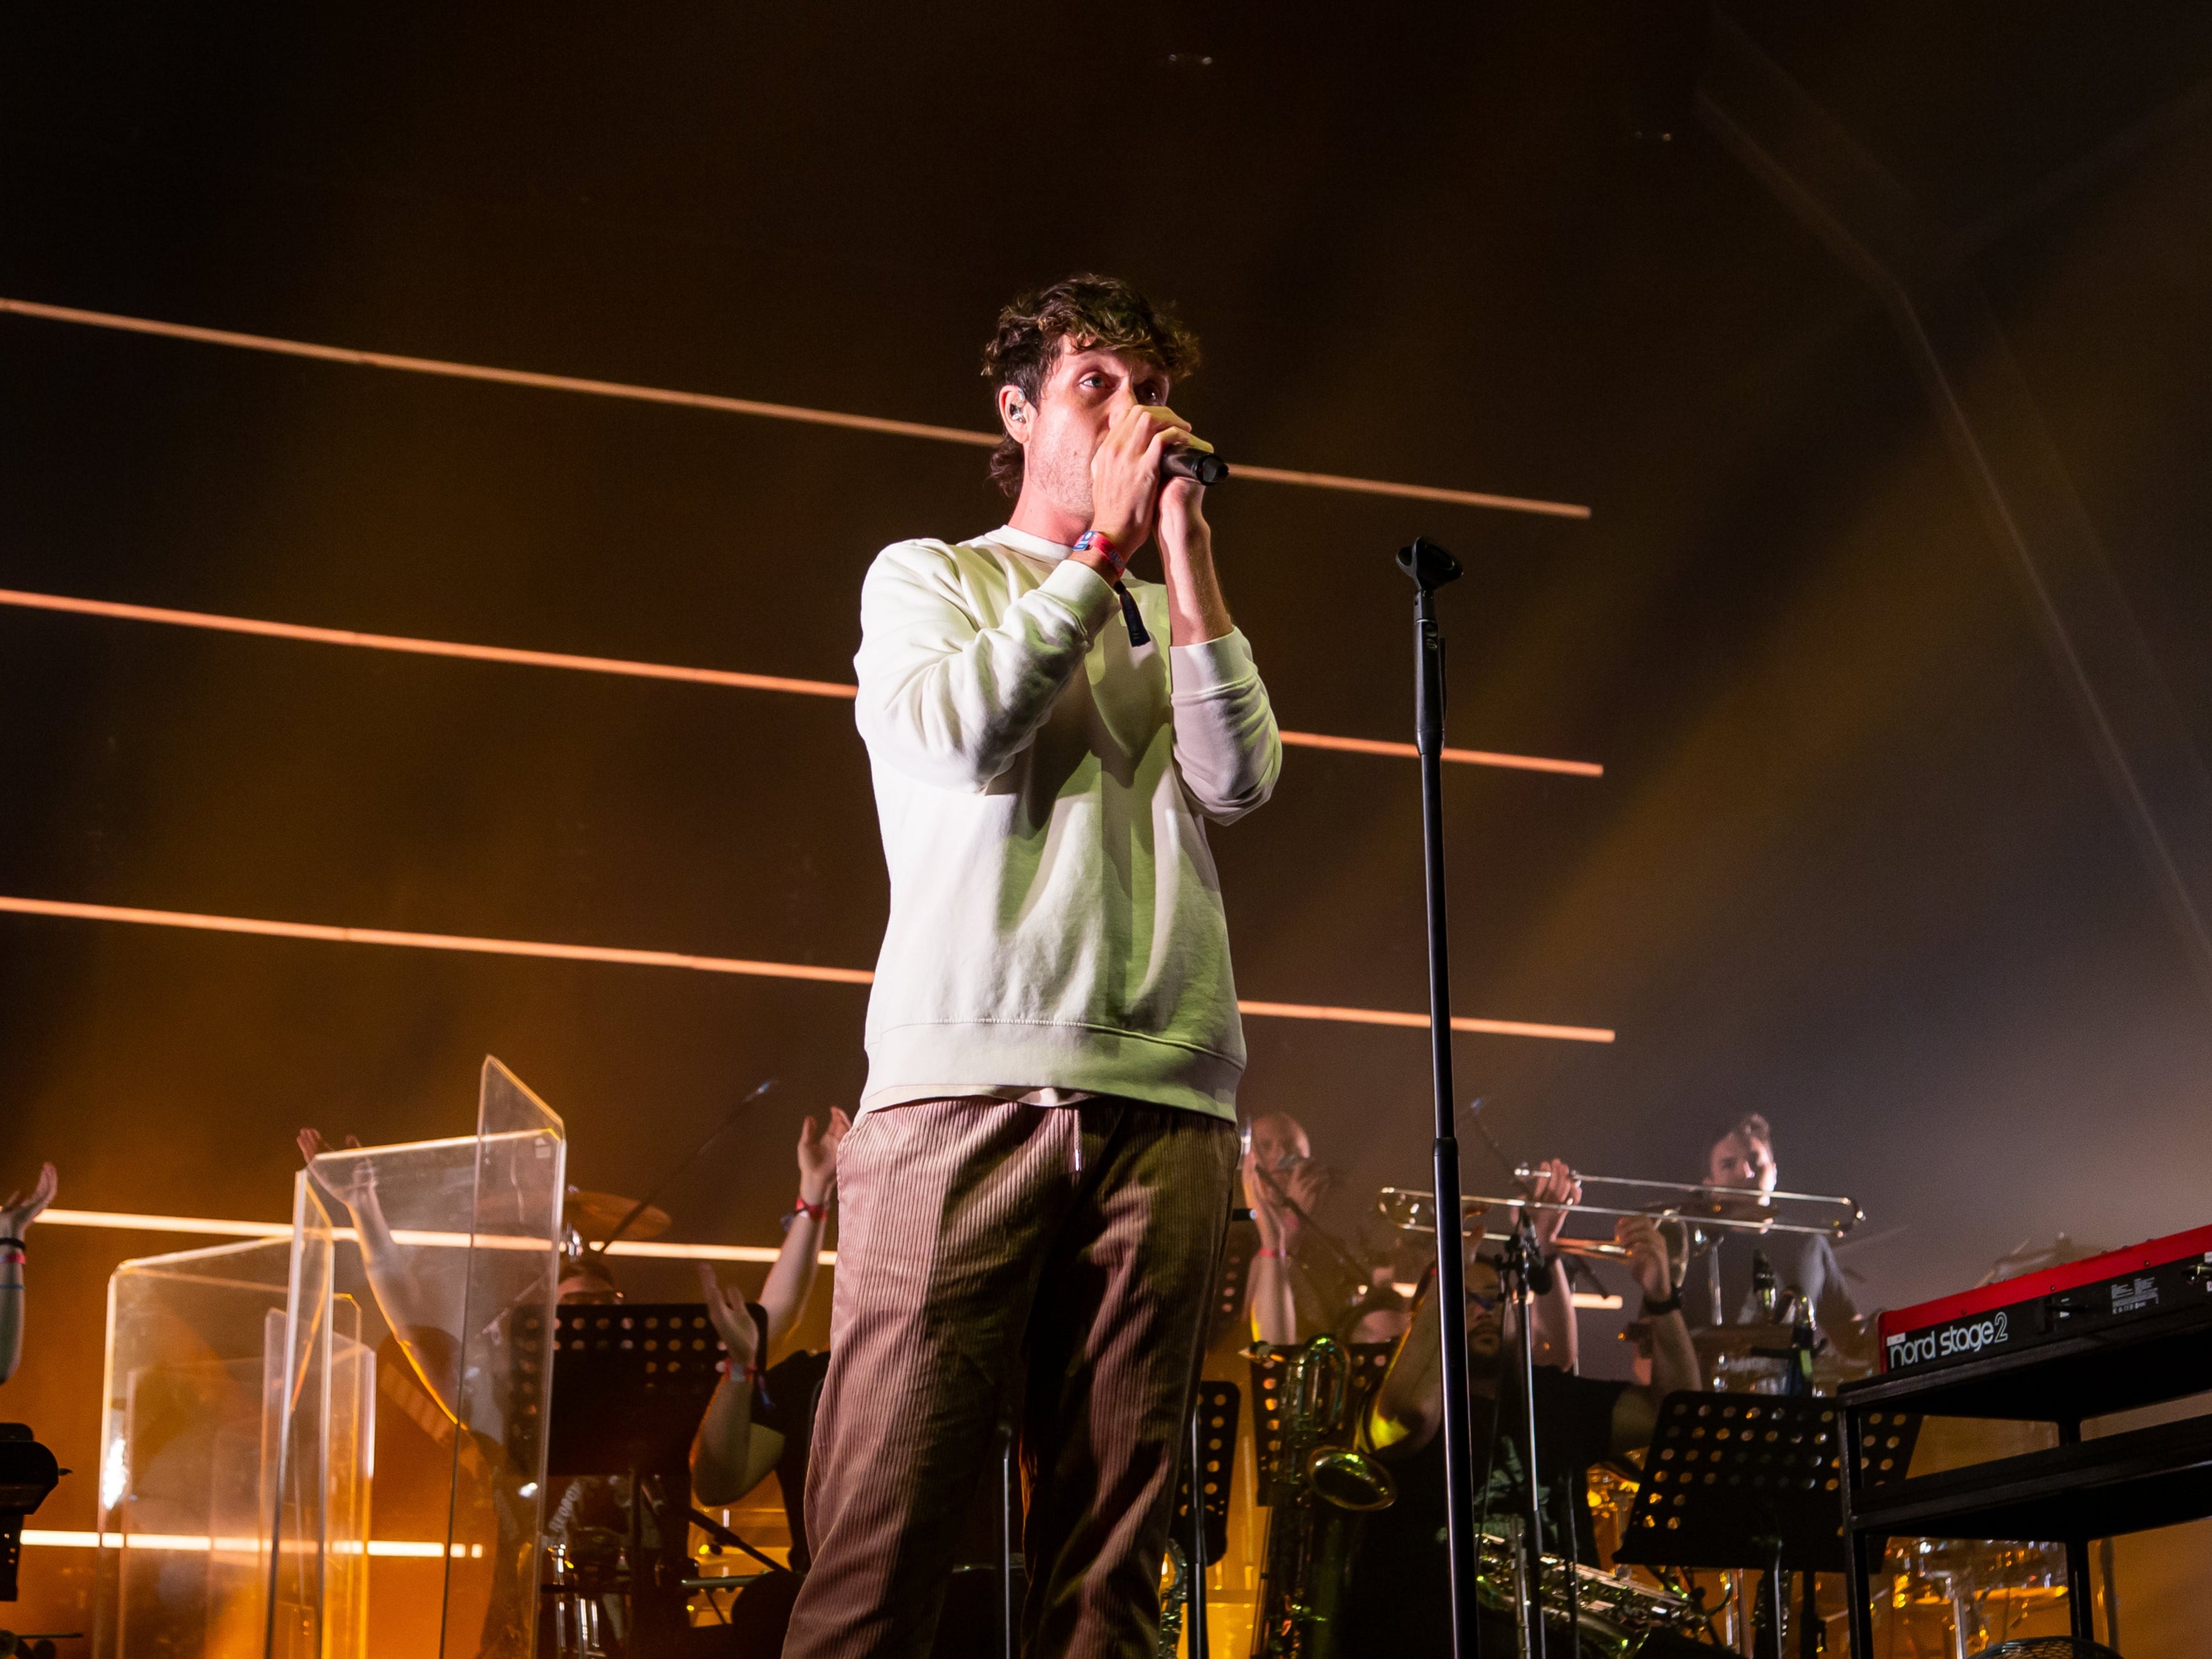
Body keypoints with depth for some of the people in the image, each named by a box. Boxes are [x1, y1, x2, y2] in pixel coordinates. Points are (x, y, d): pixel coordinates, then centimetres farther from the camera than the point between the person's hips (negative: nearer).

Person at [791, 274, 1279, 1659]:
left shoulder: (1177, 615, 25)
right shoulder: (929, 578, 16)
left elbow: (1239, 781, 5)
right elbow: (958, 735, -6)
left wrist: (1186, 555, 5)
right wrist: (1107, 550, 1)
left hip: (1165, 1095, 4)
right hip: (966, 1078, -3)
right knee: (883, 1523, -11)